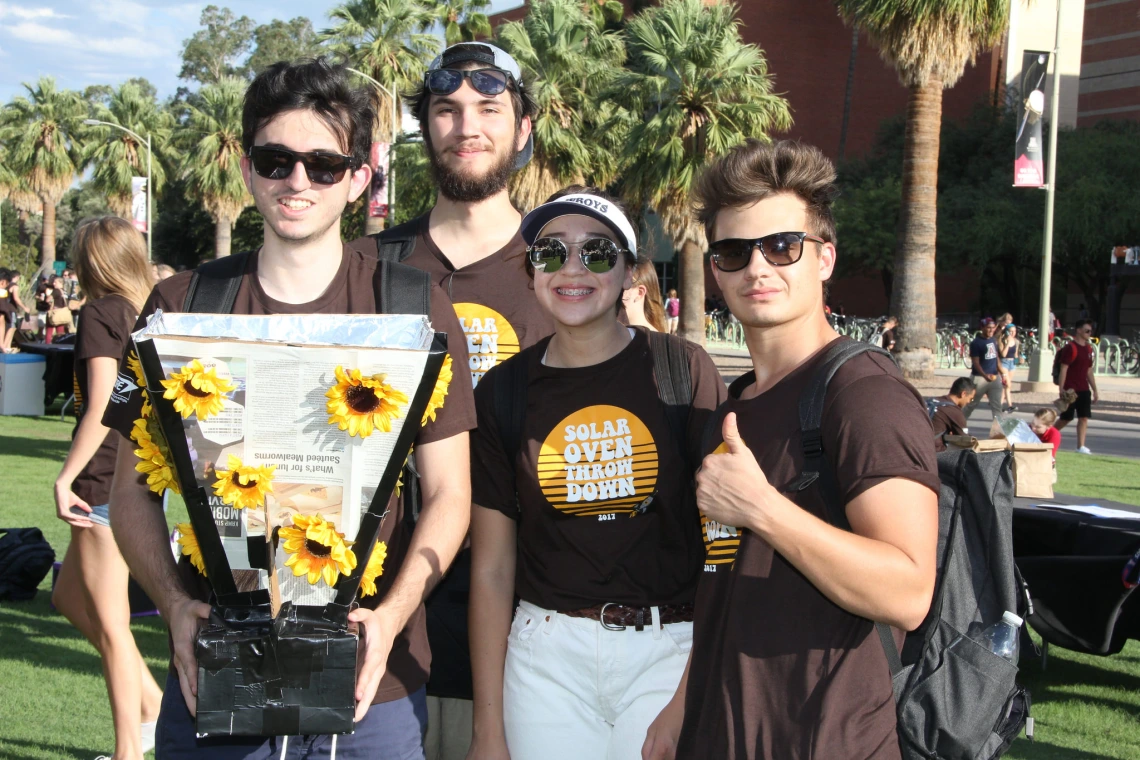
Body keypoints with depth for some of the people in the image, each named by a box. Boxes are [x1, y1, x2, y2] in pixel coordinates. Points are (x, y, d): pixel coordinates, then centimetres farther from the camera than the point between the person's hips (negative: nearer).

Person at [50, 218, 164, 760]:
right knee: (69, 597, 21)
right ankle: (150, 697, 21)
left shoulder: (101, 313, -11)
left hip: (107, 483, -8)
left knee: (109, 625, 1)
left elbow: (100, 408, -20)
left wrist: (65, 478, -17)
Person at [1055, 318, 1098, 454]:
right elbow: (1063, 369, -13)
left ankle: (1081, 447, -2)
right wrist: (1062, 389, -18)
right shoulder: (1070, 348, -11)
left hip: (1084, 390, 7)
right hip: (1070, 390, -7)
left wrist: (1095, 391, 17)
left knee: (1084, 417, -2)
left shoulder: (1088, 349, 13)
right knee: (1066, 418, 2)